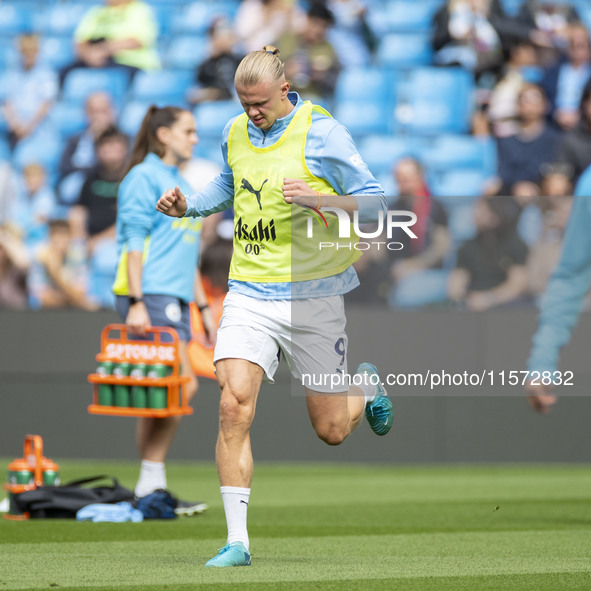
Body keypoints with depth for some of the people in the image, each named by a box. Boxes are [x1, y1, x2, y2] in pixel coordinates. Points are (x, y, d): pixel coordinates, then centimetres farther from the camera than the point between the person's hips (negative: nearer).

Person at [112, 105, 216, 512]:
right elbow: (135, 243, -12)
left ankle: (151, 489, 4)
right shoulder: (144, 177, -5)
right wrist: (136, 302, -19)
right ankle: (151, 483, -10)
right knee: (183, 384, -15)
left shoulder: (181, 185, 22)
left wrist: (204, 308, 24)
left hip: (175, 299, 9)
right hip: (150, 295, -9)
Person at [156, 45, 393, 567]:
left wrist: (316, 199, -26)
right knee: (234, 405, -17)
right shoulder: (235, 133, 7)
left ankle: (367, 386, 44)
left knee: (331, 430, 7)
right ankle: (237, 541, -13)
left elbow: (374, 203, -10)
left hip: (312, 295, -3)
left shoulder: (321, 132, -10)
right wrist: (187, 205, 8)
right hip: (250, 293, 3)